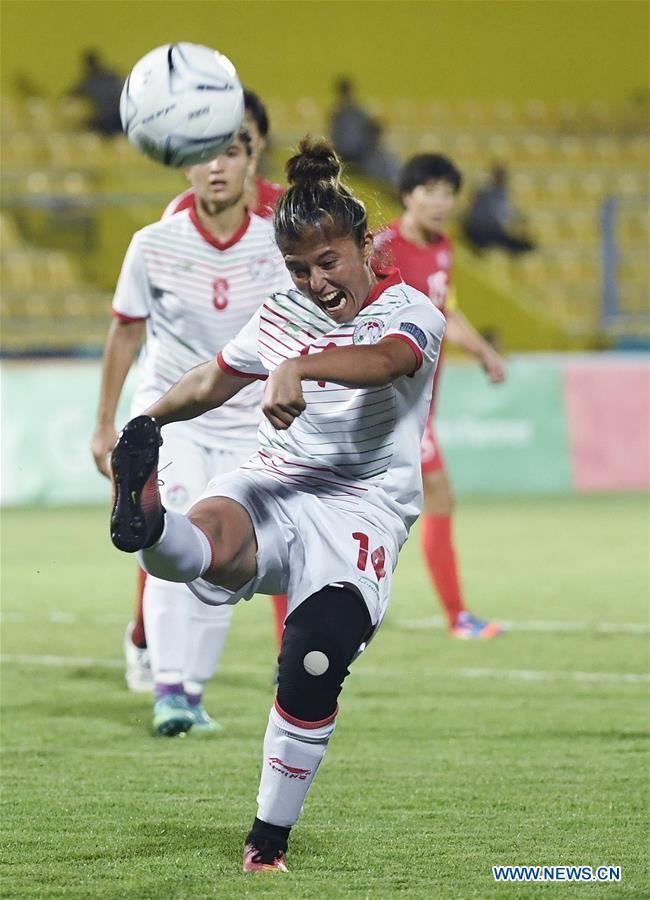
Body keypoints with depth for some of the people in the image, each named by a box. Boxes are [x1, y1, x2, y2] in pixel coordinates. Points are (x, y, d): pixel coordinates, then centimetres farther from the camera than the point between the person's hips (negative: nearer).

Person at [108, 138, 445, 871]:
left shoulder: (410, 313, -5)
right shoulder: (281, 315, 12)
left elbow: (385, 360, -30)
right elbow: (214, 380, 29)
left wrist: (298, 368, -48)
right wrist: (148, 421, 13)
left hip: (362, 507, -4)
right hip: (272, 484, 4)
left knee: (313, 667, -21)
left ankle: (268, 842, -7)